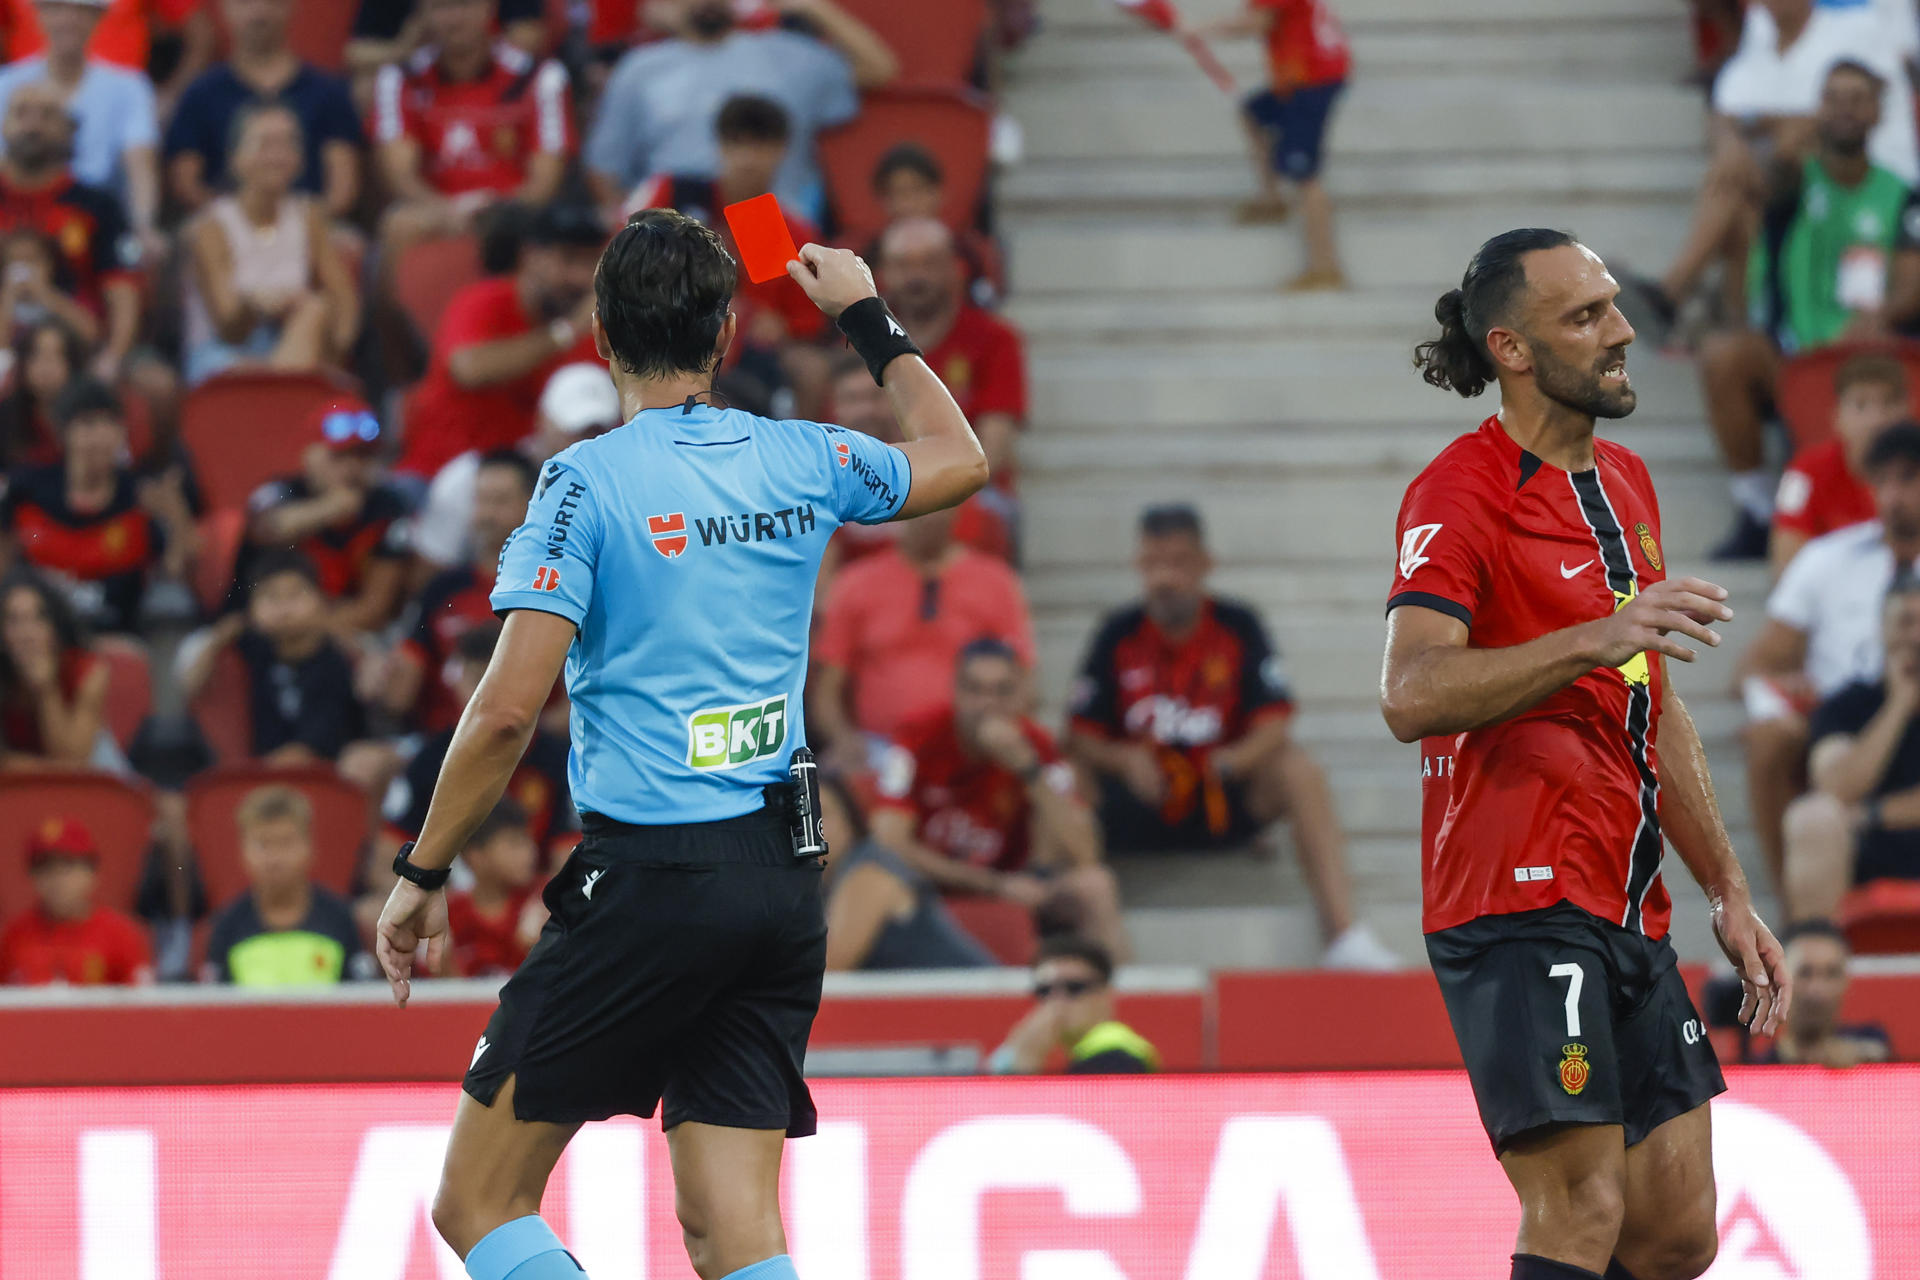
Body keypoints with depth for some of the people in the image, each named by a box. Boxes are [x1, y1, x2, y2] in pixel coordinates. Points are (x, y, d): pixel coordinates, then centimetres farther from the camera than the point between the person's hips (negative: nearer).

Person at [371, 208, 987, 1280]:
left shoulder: (590, 481, -8)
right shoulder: (803, 463, 7)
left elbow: (509, 710, -14)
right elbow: (958, 460, 29)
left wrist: (421, 875, -4)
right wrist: (869, 318, 41)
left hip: (651, 873, -6)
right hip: (784, 880, 6)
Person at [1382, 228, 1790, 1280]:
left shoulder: (1625, 485, 18)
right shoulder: (1461, 493, -9)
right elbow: (1412, 694, -25)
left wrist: (1729, 896, 23)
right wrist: (1596, 639, -35)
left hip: (1628, 909, 9)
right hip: (1522, 905, -9)